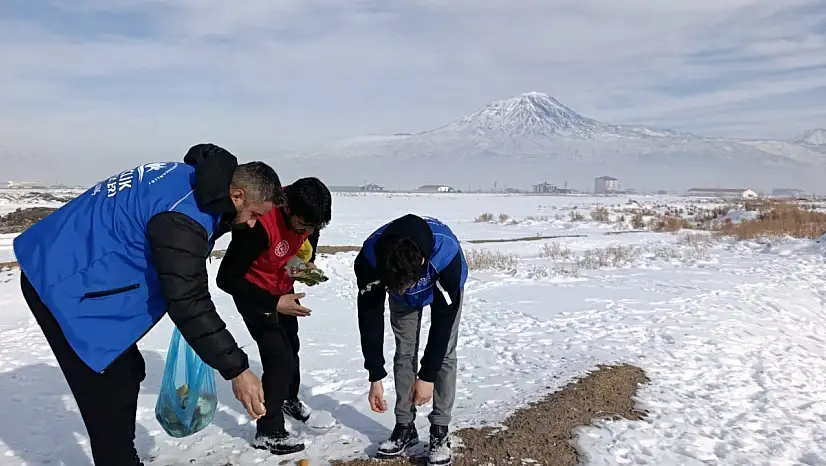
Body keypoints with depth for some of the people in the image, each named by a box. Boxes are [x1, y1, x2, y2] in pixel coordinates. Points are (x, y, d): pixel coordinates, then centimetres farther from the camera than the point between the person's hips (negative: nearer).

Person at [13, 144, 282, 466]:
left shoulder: (193, 181, 3)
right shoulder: (183, 216, -29)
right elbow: (187, 302, -29)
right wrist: (236, 369, -25)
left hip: (75, 272, 10)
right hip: (65, 284, -10)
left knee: (128, 373, 18)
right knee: (111, 394, -5)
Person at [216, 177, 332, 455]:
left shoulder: (307, 216, -18)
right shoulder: (260, 223, -39)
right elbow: (227, 278, -34)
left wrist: (308, 265, -10)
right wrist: (273, 304, -37)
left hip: (283, 288, 7)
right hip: (253, 292, -7)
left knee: (290, 345, 22)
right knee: (279, 355, -11)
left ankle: (289, 399, 48)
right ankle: (268, 432, 7)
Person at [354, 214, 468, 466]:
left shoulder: (446, 255, -46)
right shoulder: (369, 259, -39)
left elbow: (443, 320, -34)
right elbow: (370, 318, -27)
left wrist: (427, 375, -28)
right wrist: (375, 377, -24)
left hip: (444, 288, -2)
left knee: (445, 353, -9)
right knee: (404, 352, -2)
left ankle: (440, 431, 1)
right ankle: (405, 426, 12)